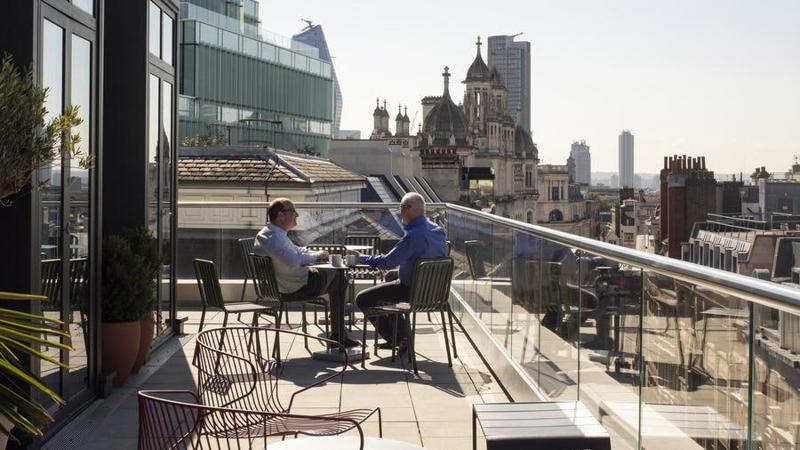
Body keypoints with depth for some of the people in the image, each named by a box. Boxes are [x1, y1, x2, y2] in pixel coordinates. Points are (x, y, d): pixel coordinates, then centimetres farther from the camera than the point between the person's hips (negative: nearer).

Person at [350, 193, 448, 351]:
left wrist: (361, 258, -12)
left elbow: (387, 262, -25)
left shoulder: (414, 235, -27)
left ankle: (398, 340, 5)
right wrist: (398, 271, 16)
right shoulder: (438, 230, 3)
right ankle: (400, 335, 37)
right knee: (390, 277, 37)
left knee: (362, 299, -3)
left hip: (413, 290, -10)